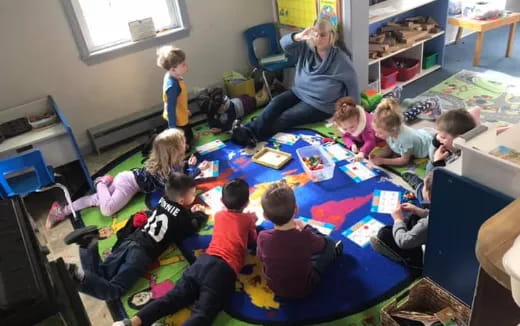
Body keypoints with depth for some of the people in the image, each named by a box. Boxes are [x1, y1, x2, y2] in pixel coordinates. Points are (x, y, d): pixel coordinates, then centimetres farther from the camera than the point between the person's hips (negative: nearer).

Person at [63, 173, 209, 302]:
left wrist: (190, 212, 31)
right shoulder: (183, 215, -2)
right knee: (112, 291, -9)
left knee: (96, 275, 12)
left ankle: (88, 244, -9)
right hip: (143, 252, -7)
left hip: (131, 241, 7)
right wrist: (201, 214, 27)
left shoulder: (164, 199, 16)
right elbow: (193, 229, 15)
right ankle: (76, 274, -28)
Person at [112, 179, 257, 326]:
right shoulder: (248, 219, 12)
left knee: (173, 297, -1)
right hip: (224, 269, -5)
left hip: (204, 261, 5)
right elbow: (253, 240, 26)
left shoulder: (219, 215, 25)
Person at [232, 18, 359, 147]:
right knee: (276, 103, -21)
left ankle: (253, 135, -32)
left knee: (286, 117, -22)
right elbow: (284, 43, -14)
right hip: (299, 92, 6)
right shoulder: (306, 48, -1)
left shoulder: (341, 58, -11)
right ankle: (250, 130, -34)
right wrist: (299, 37, -36)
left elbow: (352, 82, -5)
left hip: (320, 105, -5)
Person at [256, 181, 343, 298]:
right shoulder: (306, 237, -32)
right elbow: (323, 243, -7)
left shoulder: (263, 237, -27)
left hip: (275, 288, 3)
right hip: (305, 288, -2)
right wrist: (306, 228, 10)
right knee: (329, 243, 11)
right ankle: (334, 252, 43)